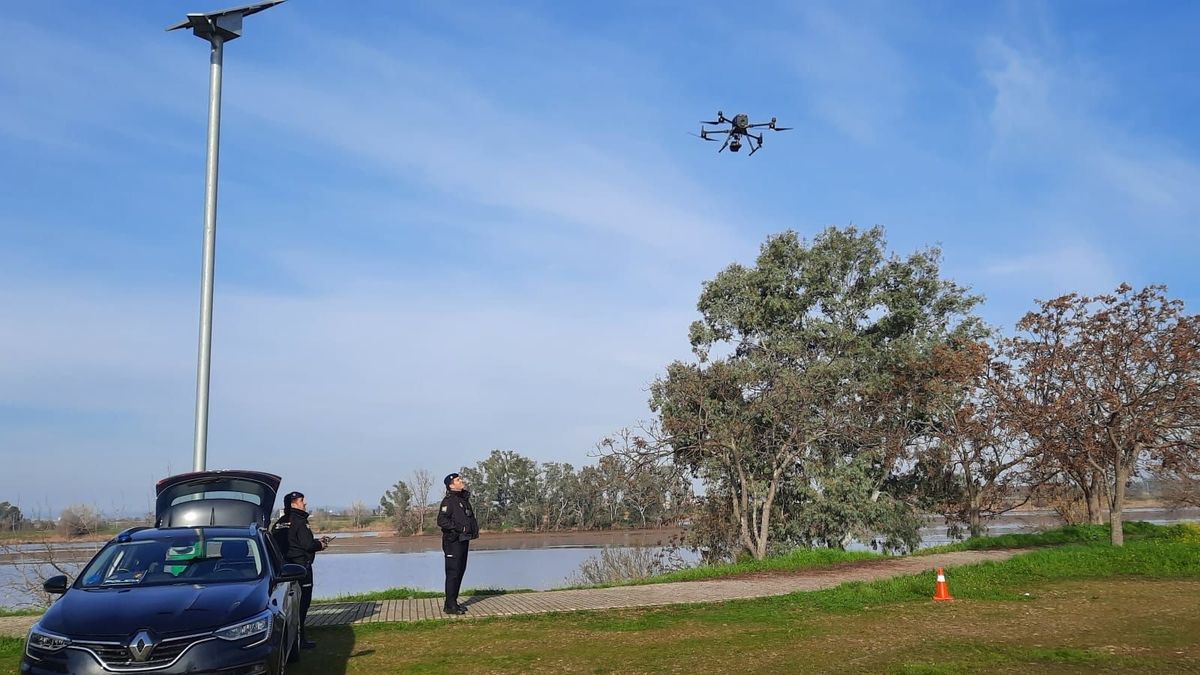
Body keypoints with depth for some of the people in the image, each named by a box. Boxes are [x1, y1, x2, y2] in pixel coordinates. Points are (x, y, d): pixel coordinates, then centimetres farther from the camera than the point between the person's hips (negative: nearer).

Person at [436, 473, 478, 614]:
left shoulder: (464, 499, 16)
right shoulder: (449, 501, -12)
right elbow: (441, 520, -22)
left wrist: (474, 529, 10)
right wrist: (459, 528, -22)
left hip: (464, 541, 9)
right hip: (453, 541, -9)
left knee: (460, 572, 13)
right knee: (453, 573, -7)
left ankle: (453, 602, 21)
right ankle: (450, 606, -4)